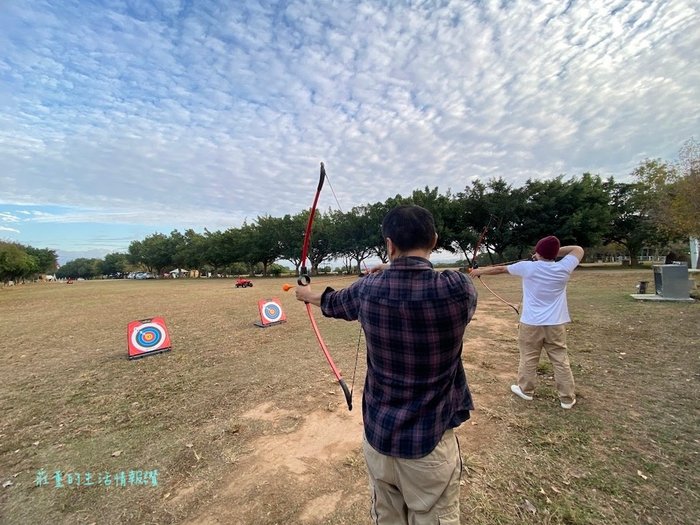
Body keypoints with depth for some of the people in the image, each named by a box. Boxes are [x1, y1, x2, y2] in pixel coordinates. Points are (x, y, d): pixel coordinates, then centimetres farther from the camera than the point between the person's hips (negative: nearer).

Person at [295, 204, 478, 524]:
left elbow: (334, 303, 10)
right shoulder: (458, 288, -20)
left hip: (378, 435, 3)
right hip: (430, 442, -2)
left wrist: (311, 296, 32)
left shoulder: (367, 289, -13)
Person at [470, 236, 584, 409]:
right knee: (561, 360, 11)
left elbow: (500, 269, 1)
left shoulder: (527, 267, -11)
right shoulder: (563, 268, -5)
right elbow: (579, 250, 14)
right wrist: (555, 251, 8)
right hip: (556, 324, 2)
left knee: (528, 359, 12)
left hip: (531, 324, -2)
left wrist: (480, 271, 15)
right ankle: (567, 398, 21)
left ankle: (526, 390, 27)